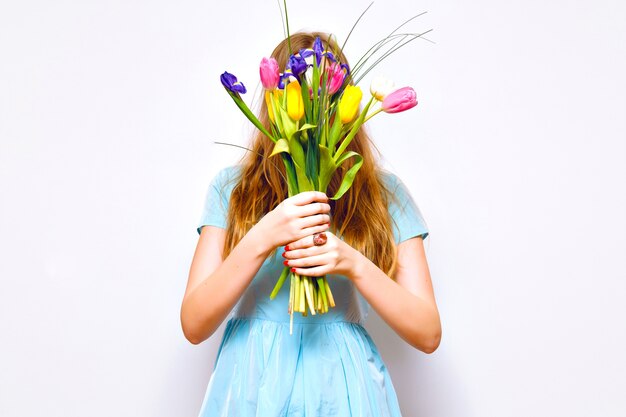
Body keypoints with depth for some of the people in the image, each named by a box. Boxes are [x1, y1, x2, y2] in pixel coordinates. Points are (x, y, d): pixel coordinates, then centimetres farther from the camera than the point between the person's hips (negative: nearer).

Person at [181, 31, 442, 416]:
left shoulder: (383, 193, -1)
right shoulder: (232, 187, 0)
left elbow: (428, 334, -4)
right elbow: (194, 325, -7)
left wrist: (353, 264, -19)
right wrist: (262, 239, -20)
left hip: (342, 383, 0)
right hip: (253, 381, 0)